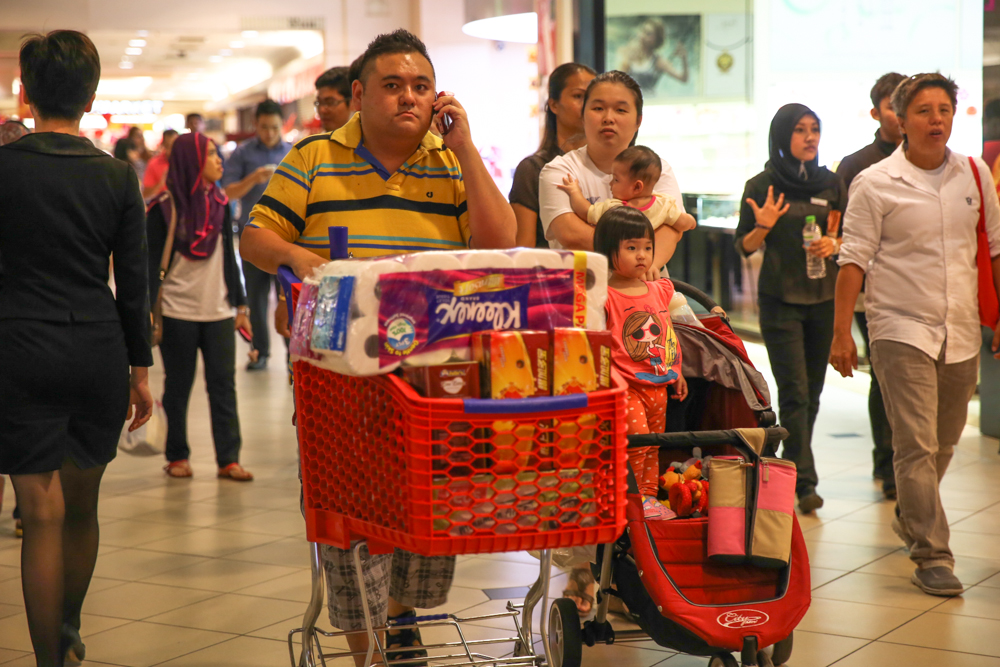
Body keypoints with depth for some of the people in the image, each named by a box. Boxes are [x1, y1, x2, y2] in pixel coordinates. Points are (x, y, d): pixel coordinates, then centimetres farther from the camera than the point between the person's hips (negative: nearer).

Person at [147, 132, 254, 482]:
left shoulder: (220, 203, 10)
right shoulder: (164, 207, -5)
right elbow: (152, 261, -5)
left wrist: (241, 305, 12)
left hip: (218, 311, 4)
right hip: (178, 313, -4)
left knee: (223, 385, -1)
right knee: (178, 387, 5)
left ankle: (228, 459, 1)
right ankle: (177, 457, 15)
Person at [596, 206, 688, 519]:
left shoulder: (659, 291, 12)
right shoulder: (605, 296, -10)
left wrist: (676, 371, 22)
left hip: (658, 385, 7)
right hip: (626, 386, -7)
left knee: (653, 445, 13)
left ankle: (649, 496, 23)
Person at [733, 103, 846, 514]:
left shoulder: (831, 184, 7)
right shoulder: (762, 185, -2)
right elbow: (744, 246, 0)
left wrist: (833, 244, -8)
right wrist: (763, 226, -19)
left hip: (824, 296, 4)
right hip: (780, 298, -4)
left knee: (813, 389, 9)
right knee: (794, 391, -10)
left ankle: (792, 466, 25)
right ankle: (804, 483, -10)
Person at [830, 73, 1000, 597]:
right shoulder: (875, 184, -6)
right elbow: (854, 259, -6)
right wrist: (841, 332, -10)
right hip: (901, 328, -5)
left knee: (944, 442, 16)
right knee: (916, 445, -10)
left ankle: (909, 519, 40)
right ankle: (931, 555, -4)